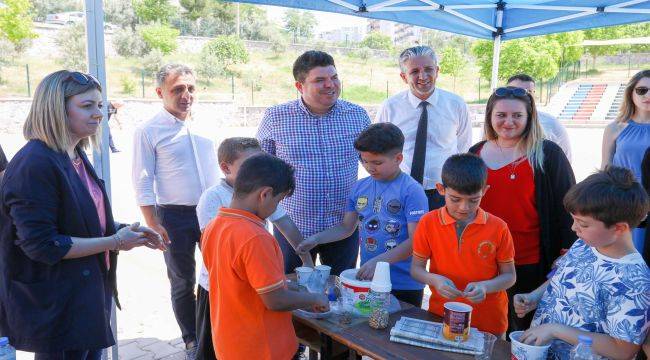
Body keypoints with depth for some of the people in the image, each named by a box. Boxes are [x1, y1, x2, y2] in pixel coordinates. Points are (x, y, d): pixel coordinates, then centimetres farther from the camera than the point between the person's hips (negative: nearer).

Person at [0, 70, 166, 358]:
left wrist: (122, 230, 1)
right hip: (56, 308, -9)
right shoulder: (34, 164, -21)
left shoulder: (75, 156, 7)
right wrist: (115, 242, -20)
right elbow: (42, 245, -24)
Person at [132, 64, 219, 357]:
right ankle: (192, 341, 28)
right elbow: (143, 183, -8)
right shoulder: (149, 131, -7)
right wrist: (153, 225, -12)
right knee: (183, 283, 10)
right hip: (175, 217, -3)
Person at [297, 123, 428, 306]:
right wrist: (316, 239, -1)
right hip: (366, 279, 5)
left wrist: (378, 261, -25)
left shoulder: (411, 191, -14)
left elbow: (415, 241, -18)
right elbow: (346, 227, 12)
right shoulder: (360, 187, 4)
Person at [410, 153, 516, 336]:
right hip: (440, 317, 1)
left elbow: (509, 276, -2)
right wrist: (434, 279, -22)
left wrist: (485, 286, -21)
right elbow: (416, 268, -2)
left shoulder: (498, 227, -10)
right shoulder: (428, 223, -8)